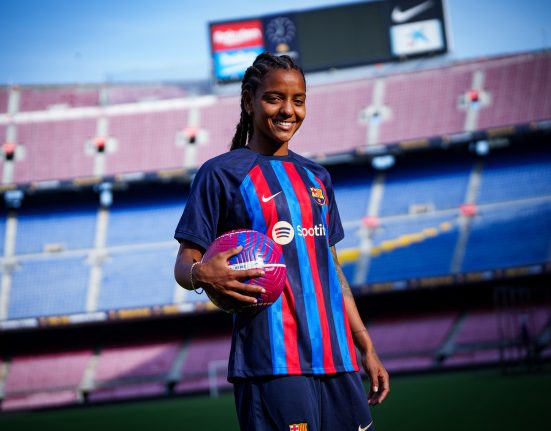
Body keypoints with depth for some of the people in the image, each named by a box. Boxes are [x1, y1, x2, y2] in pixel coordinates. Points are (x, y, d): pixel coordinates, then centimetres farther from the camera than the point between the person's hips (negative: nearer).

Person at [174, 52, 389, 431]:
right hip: (272, 360, -6)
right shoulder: (222, 173, 0)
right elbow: (184, 264, -3)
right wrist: (202, 275, -27)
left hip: (336, 356, 6)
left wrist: (367, 349, 18)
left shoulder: (316, 176, 18)